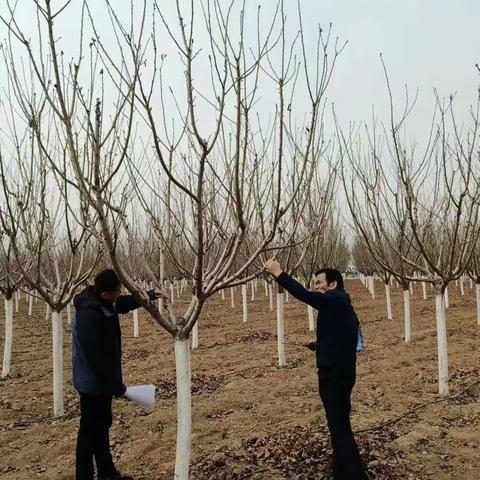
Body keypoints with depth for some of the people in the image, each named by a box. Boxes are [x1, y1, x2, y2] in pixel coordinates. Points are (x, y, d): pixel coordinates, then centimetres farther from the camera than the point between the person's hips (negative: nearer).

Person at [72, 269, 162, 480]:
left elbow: (123, 304, 22)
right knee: (90, 430, 4)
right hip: (93, 382, -10)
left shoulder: (103, 303, -2)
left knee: (102, 425, 21)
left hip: (101, 380, 10)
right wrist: (117, 387, -22)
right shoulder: (88, 316, -31)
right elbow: (97, 358, -30)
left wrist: (147, 296, 11)